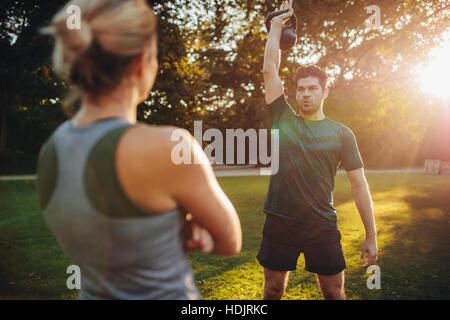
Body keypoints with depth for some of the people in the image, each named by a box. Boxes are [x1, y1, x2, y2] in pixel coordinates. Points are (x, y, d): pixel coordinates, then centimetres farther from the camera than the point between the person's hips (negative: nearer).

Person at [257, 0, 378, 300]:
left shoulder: (341, 134, 1)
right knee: (273, 289, 13)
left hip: (322, 227, -1)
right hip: (279, 223, 1)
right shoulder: (284, 119, 3)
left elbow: (359, 185, 2)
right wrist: (277, 25, 9)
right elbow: (270, 69, 1)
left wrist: (371, 235, -1)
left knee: (335, 292, 8)